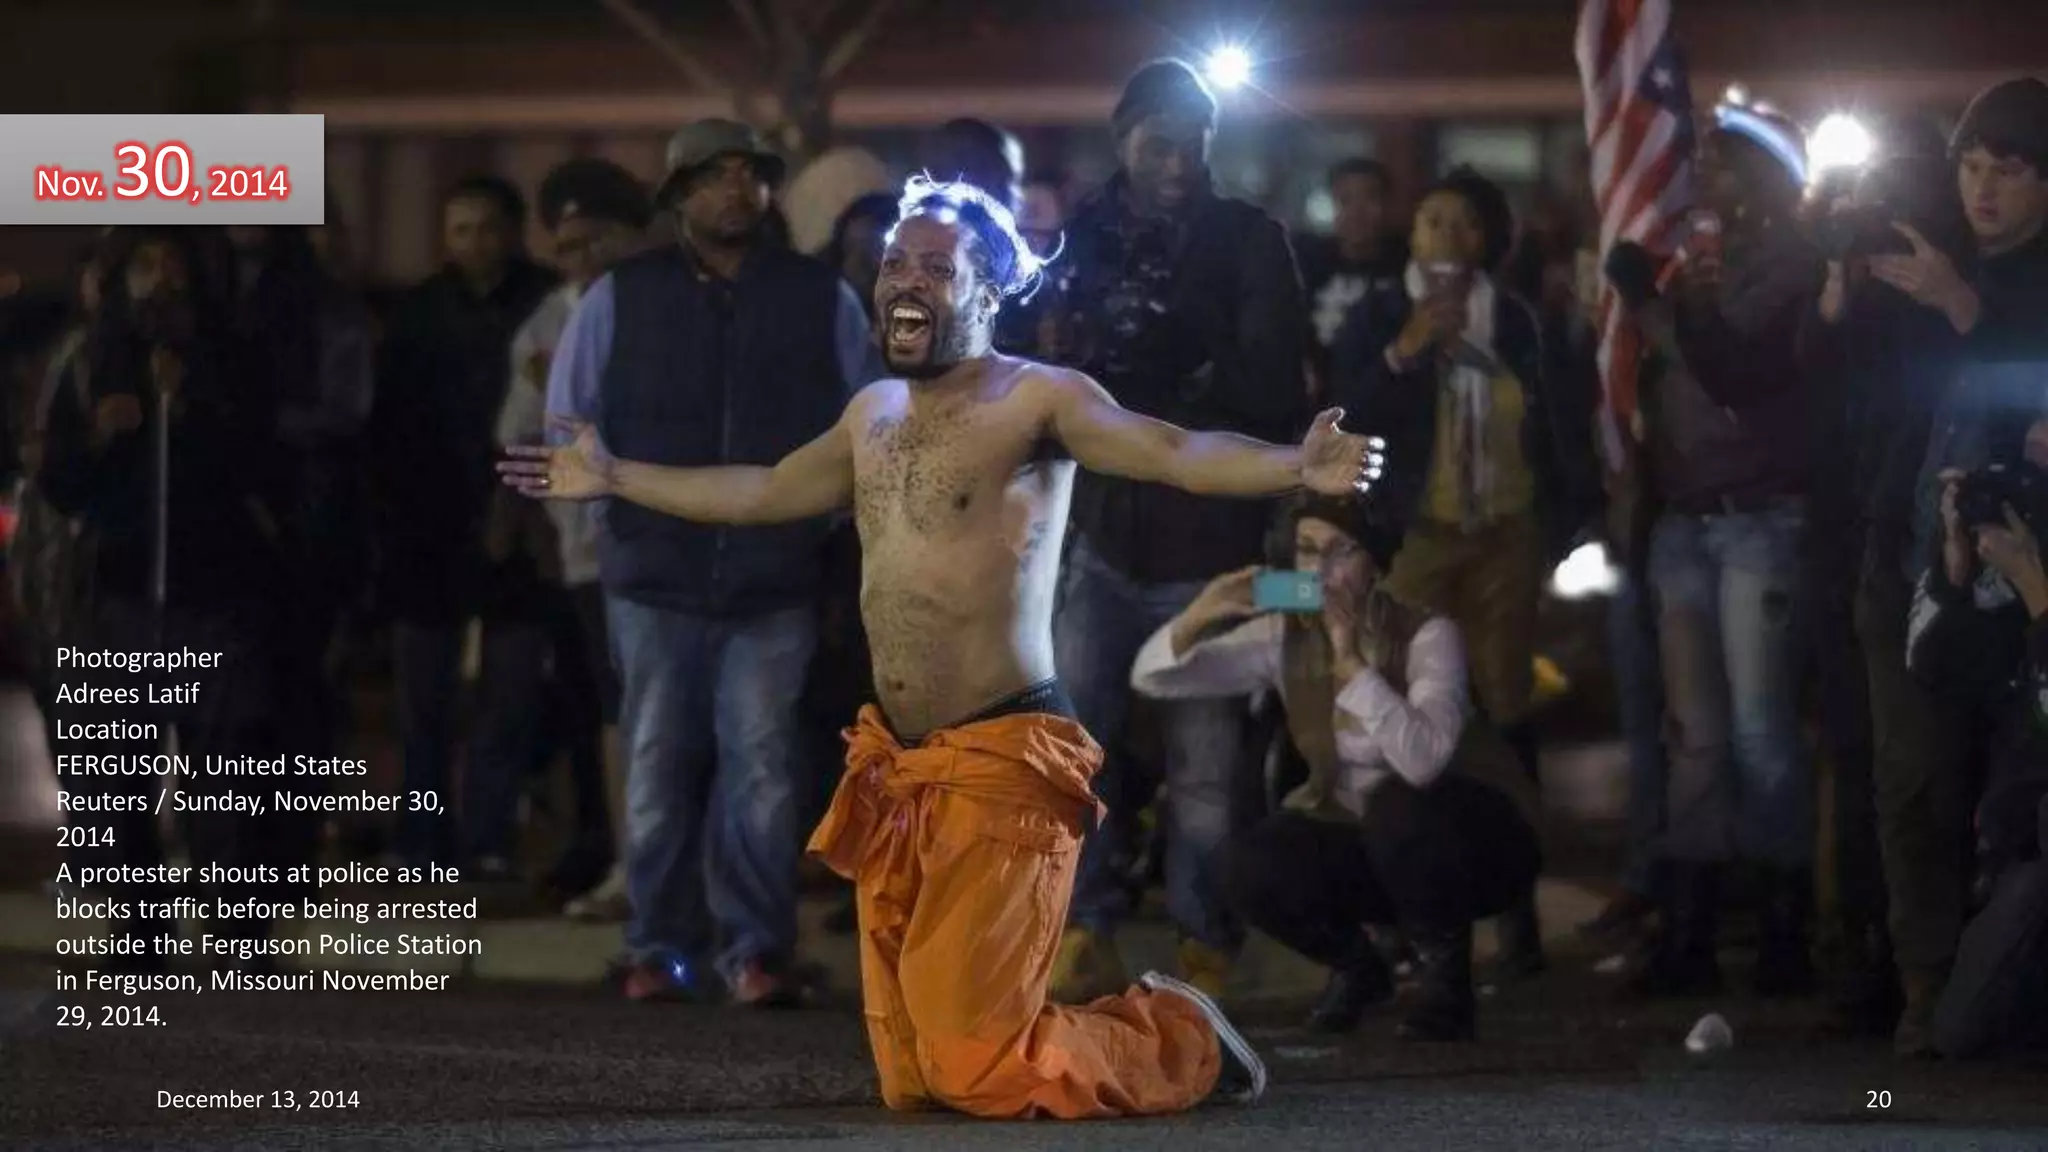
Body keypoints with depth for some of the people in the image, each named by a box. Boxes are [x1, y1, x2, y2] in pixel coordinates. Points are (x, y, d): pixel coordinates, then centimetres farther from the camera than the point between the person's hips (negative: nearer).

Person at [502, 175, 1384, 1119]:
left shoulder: (1036, 399, -8)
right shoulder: (873, 413, 15)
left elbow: (1178, 453, -22)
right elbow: (763, 493, 31)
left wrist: (1295, 468, -40)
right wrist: (615, 479, 36)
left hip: (1002, 760, -8)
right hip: (891, 766, 8)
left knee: (978, 1070, -13)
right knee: (911, 1079, 9)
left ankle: (1183, 1041, 14)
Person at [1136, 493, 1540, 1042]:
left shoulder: (1427, 635, -23)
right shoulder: (1284, 638, -8)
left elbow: (1421, 760, -41)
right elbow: (1152, 677, -10)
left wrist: (1351, 662, -45)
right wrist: (1199, 615, -29)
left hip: (1471, 837, -4)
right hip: (1362, 835, 4)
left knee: (1397, 807, -37)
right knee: (1251, 867, -22)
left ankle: (1447, 972, -11)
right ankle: (1356, 967, 8)